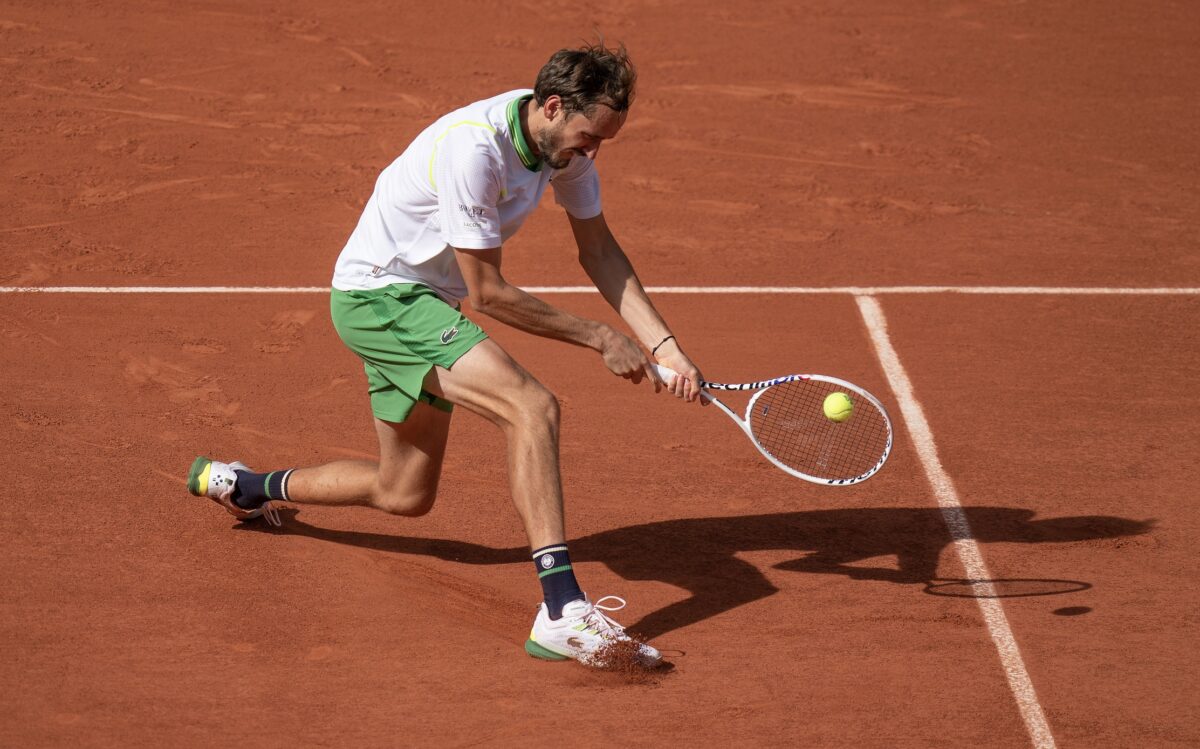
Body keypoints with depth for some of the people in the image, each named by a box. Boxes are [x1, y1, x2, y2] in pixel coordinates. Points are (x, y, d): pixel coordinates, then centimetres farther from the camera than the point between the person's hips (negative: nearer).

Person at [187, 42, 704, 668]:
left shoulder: (564, 139, -5)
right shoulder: (473, 150, -30)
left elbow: (598, 250, 4)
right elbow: (487, 293, -24)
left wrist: (664, 346, -6)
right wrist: (599, 338, -19)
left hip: (419, 303, 10)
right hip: (378, 293, -9)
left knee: (405, 495, 19)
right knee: (531, 407, -28)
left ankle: (242, 486, 41)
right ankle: (562, 612, -35)